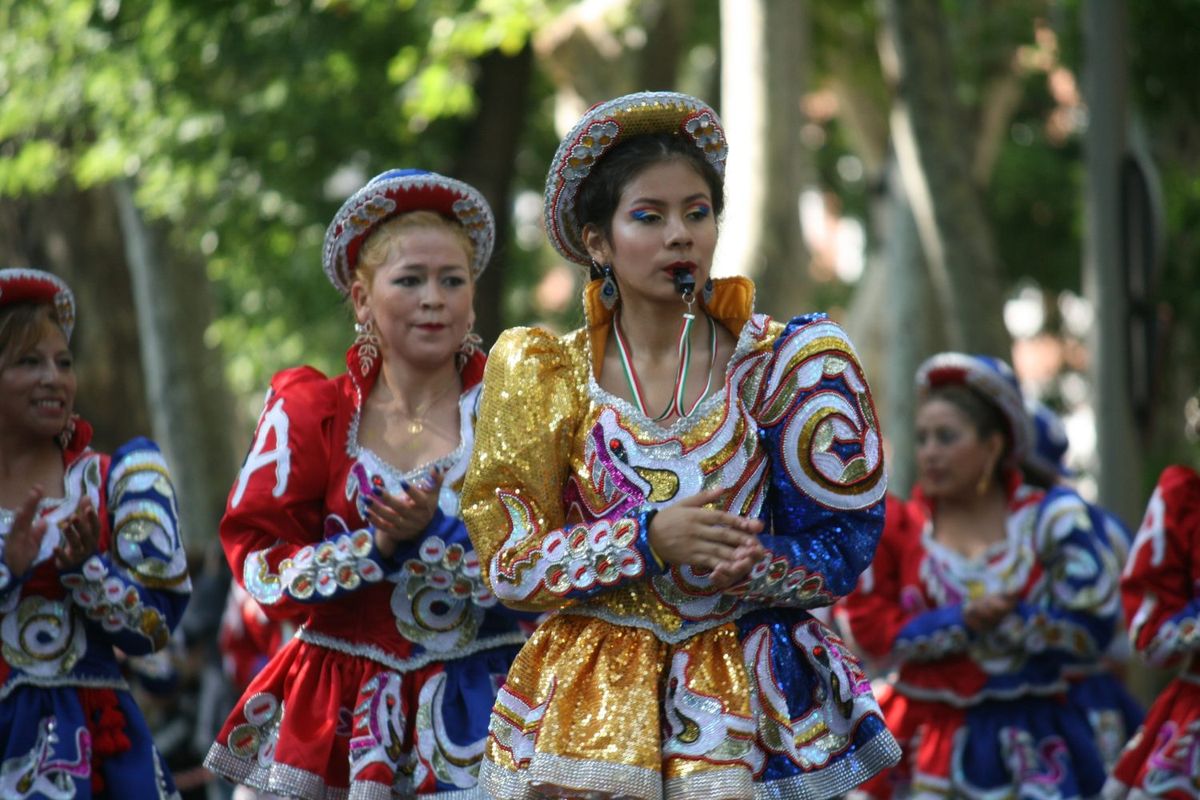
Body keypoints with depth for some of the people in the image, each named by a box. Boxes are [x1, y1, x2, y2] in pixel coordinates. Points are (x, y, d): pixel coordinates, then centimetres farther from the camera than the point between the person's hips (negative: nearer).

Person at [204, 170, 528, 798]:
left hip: (476, 712, -1)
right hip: (342, 718, 1)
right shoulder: (310, 412, 3)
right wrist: (380, 546, -16)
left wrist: (433, 536, -20)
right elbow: (259, 564, -4)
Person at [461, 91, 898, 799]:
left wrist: (740, 565, -20)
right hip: (586, 705, 0)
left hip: (743, 700, 0)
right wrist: (649, 538, -18)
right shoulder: (547, 375, 3)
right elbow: (509, 563, -4)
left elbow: (840, 548, -1)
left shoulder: (773, 364, 2)